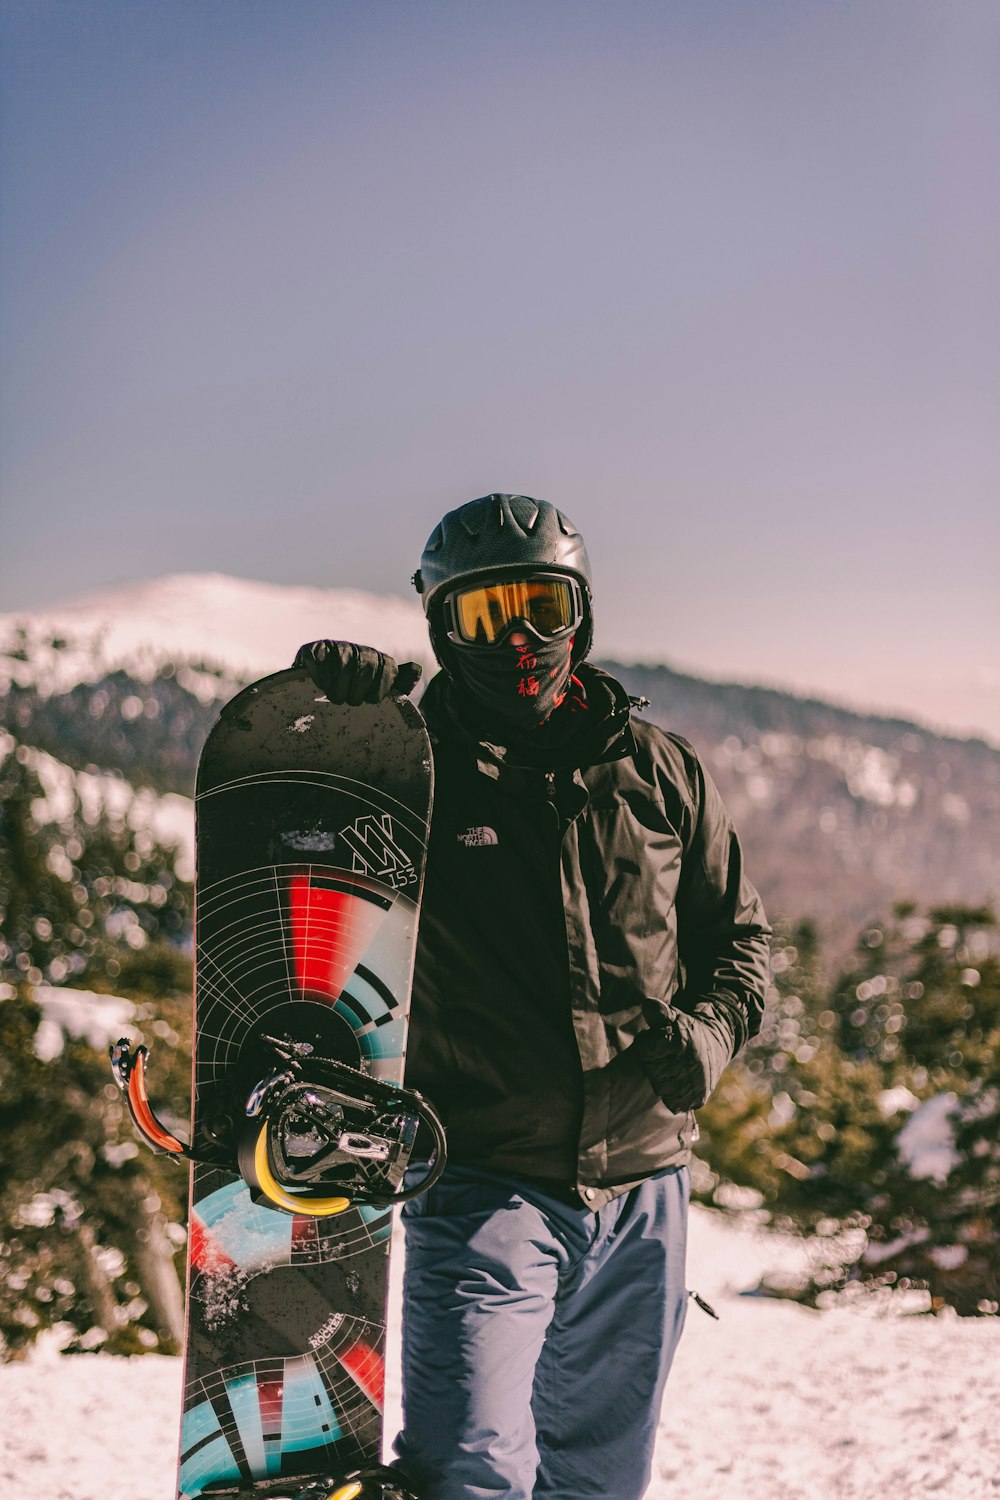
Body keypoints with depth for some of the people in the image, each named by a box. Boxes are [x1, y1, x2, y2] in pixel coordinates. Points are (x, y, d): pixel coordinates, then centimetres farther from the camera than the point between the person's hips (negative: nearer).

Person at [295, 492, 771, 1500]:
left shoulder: (654, 771, 7)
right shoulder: (414, 766, -4)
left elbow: (736, 933, 15)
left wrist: (709, 1029, -6)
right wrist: (322, 706, -23)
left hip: (640, 1190, 4)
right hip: (486, 1182, -4)